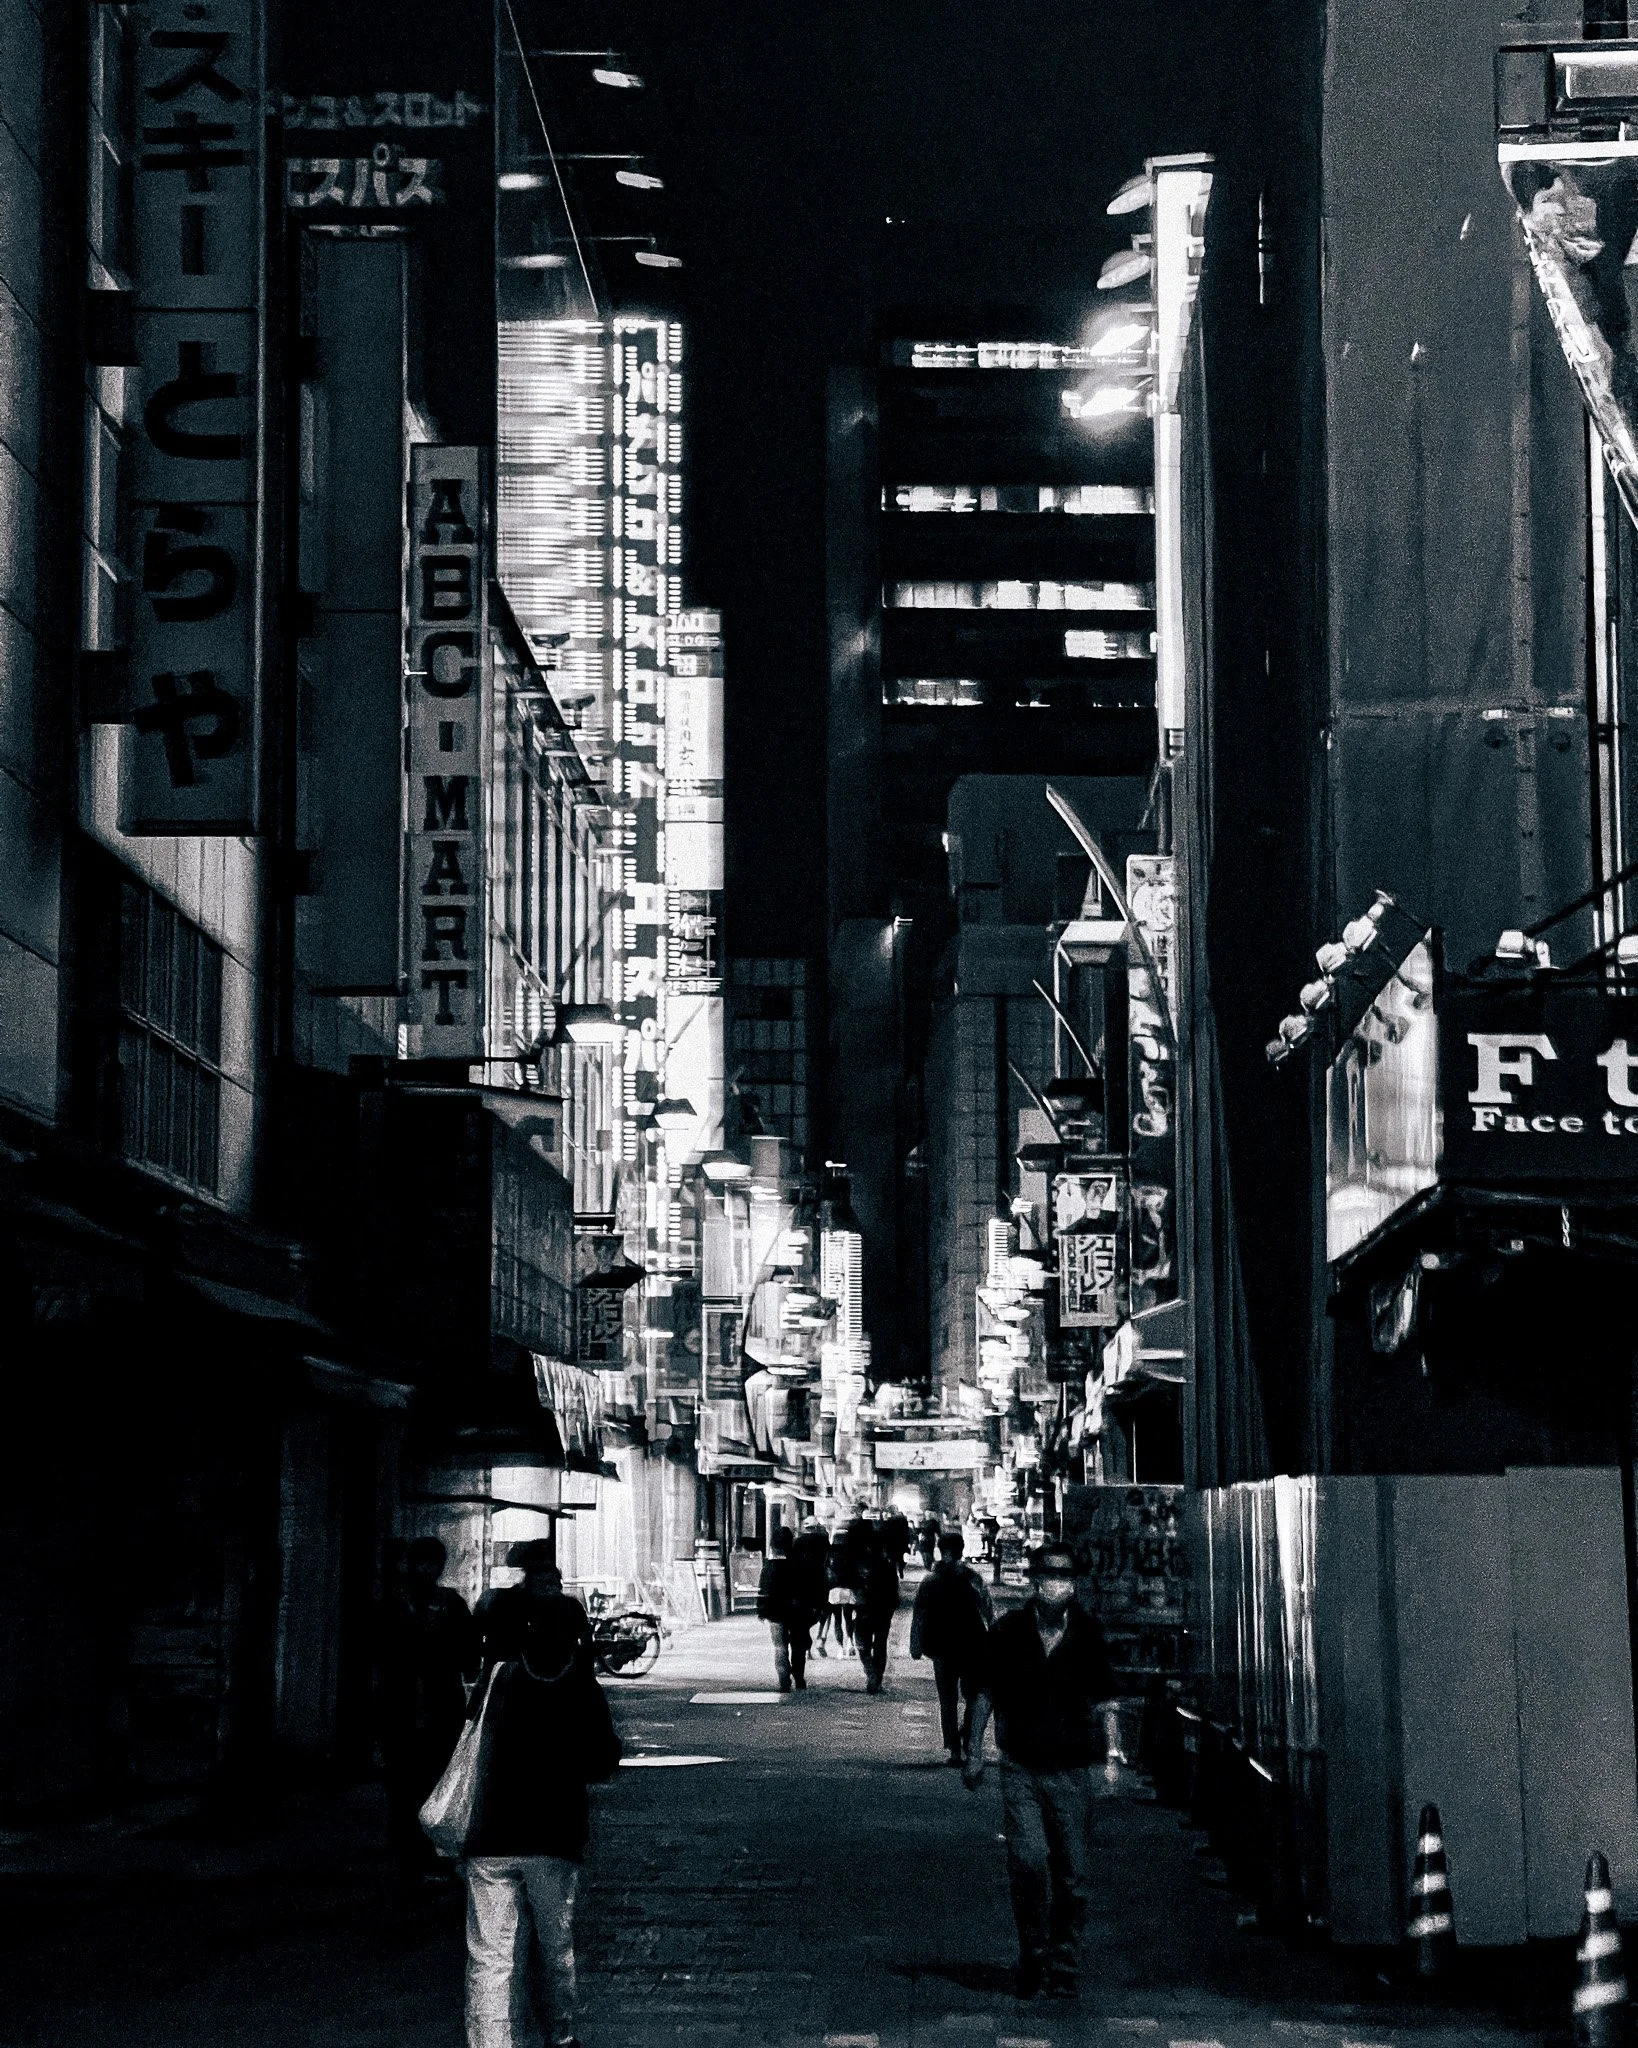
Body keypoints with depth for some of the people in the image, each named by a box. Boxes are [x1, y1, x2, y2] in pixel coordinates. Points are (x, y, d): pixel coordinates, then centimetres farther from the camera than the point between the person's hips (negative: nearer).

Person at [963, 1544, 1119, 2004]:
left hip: (1072, 1771, 1)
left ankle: (1062, 1966, 15)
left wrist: (1106, 1758, 3)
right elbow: (985, 1694, 8)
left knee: (1072, 1874, 2)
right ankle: (1033, 1952, 5)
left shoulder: (1088, 1635, 2)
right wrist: (973, 1752, 4)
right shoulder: (1007, 1633, 0)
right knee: (1028, 1860, -15)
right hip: (1021, 1767, -1)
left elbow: (1100, 1702, 9)